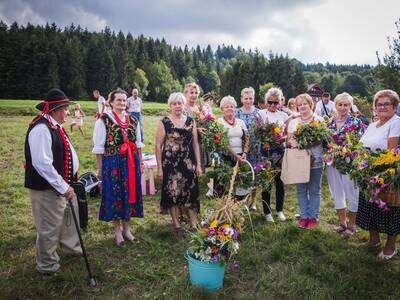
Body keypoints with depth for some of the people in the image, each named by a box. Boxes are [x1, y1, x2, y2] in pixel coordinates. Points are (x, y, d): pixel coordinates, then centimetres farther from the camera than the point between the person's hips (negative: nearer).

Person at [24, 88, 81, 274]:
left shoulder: (54, 126, 8)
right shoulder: (41, 129, -24)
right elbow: (42, 164, -29)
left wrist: (67, 183, 16)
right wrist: (63, 187, -26)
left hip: (61, 185, 10)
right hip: (47, 189, -10)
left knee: (68, 217, 26)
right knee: (50, 227, 5)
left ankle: (71, 247, 48)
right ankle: (47, 265, 25)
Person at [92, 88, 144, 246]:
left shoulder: (133, 120, 9)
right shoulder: (103, 120, -7)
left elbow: (138, 144, 15)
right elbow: (98, 147, -6)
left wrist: (140, 162, 13)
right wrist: (100, 168, -6)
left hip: (131, 163, 5)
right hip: (112, 163, -4)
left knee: (130, 193, 11)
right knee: (115, 195, 6)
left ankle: (126, 228, 29)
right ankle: (117, 230, 23)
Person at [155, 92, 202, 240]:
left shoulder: (191, 121, 6)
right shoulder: (164, 122, -4)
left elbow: (195, 143, 9)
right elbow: (158, 146, -4)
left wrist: (198, 164, 4)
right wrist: (159, 168, -6)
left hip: (188, 163, 3)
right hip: (170, 164, -2)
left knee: (191, 193, 4)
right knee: (173, 193, 6)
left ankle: (194, 225, 18)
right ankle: (177, 226, 21)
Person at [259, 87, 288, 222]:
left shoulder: (283, 116, 9)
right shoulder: (261, 114, 2)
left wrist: (282, 138, -13)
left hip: (280, 150, 3)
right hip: (266, 150, -2)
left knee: (279, 181, 8)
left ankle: (280, 210, 24)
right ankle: (267, 211, 15)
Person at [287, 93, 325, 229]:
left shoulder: (319, 120, 1)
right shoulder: (293, 122, 10)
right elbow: (288, 140, 9)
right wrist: (291, 142, -13)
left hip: (315, 160, -2)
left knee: (314, 190, 6)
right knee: (301, 190, 8)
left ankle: (313, 217, 18)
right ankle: (304, 216, 21)